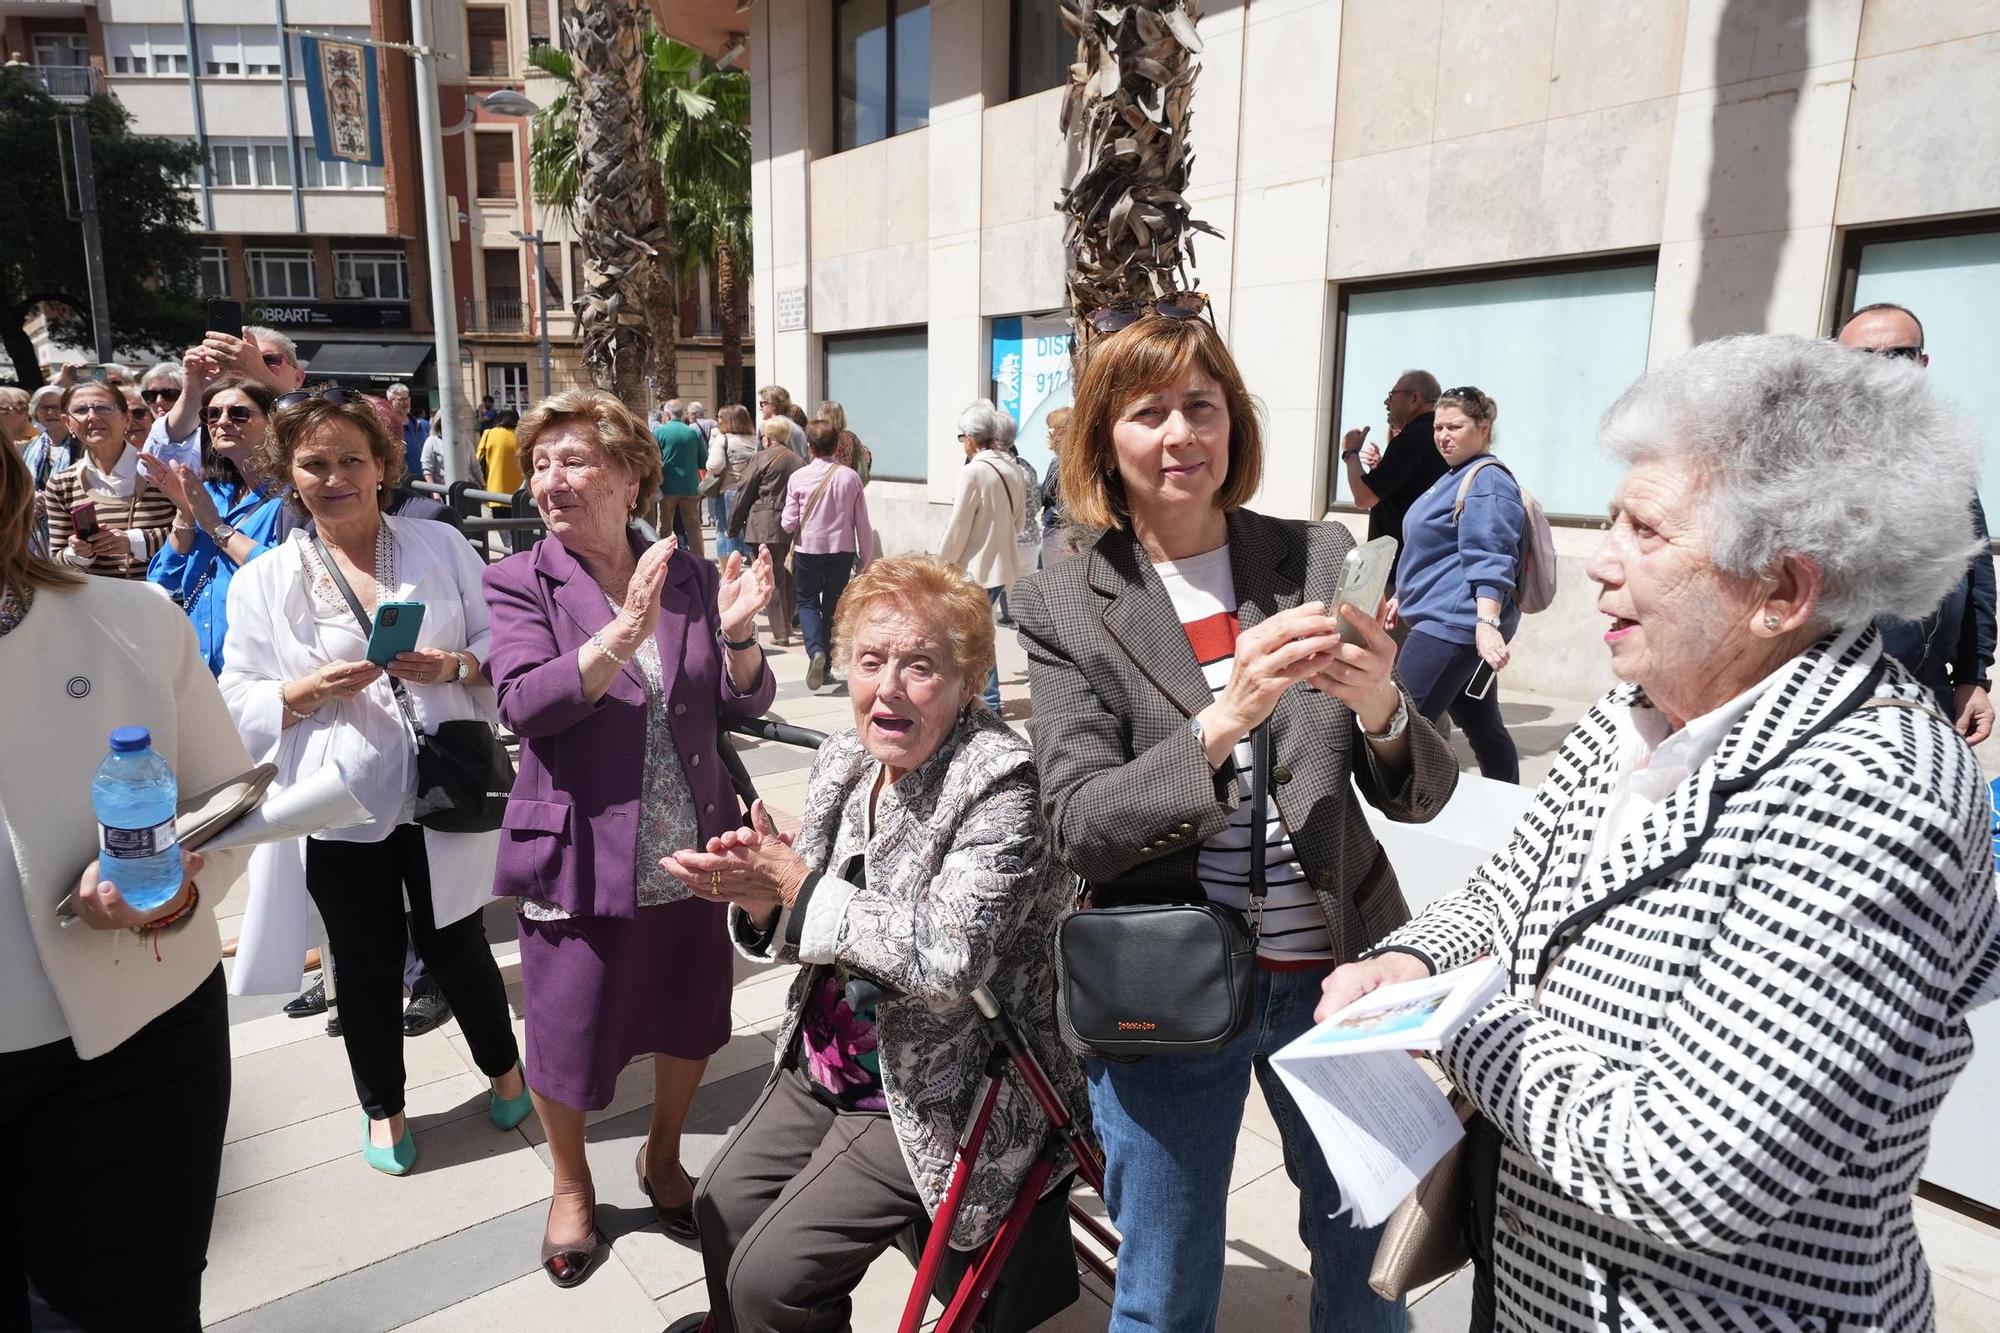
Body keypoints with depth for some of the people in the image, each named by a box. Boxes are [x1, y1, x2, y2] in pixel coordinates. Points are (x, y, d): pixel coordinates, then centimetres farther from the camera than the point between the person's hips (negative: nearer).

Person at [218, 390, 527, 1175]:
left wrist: (455, 666, -18)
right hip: (340, 804, 1)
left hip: (442, 789, -1)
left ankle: (503, 1067, 38)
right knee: (366, 960, 14)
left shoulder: (441, 546, 1)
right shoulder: (261, 581, 2)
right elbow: (237, 703, 0)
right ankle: (382, 1105, 37)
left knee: (454, 943, 12)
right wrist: (309, 691, -18)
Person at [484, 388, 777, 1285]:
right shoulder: (520, 582, -5)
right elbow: (524, 704, -21)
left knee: (688, 1020, 18)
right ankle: (571, 1184, 43)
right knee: (567, 1040, 13)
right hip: (580, 857, -2)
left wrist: (736, 633, -20)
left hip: (688, 854, 3)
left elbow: (748, 703, -1)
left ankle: (663, 1156, 47)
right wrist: (625, 634, -32)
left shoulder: (688, 575, 1)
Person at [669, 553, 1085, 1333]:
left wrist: (797, 883, -25)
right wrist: (761, 895, -17)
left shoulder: (1000, 786, -24)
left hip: (935, 1095, -7)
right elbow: (808, 918, 7)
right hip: (827, 1065, 8)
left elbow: (948, 957, -32)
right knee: (721, 1207, 18)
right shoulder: (844, 759, -1)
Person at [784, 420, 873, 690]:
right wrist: (865, 558, 8)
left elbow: (789, 523, -7)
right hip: (842, 550, 1)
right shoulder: (850, 476, -6)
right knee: (833, 606, 13)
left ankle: (816, 651, -11)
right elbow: (862, 522, -2)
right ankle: (826, 666, 18)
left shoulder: (799, 477, -9)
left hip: (808, 549, -1)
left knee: (808, 602, 14)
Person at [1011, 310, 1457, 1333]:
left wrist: (1380, 709, -24)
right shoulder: (1063, 606, -6)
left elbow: (1418, 796, -1)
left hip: (1336, 969, 2)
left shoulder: (1319, 560, -2)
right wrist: (1221, 722, -28)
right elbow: (1078, 827, -14)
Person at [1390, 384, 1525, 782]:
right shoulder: (1456, 477, 20)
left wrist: (1487, 623, -33)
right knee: (1483, 727, 14)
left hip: (1454, 623, -11)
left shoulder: (1487, 482, -12)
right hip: (1445, 620, 11)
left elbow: (1488, 560, -24)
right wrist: (1404, 596, 32)